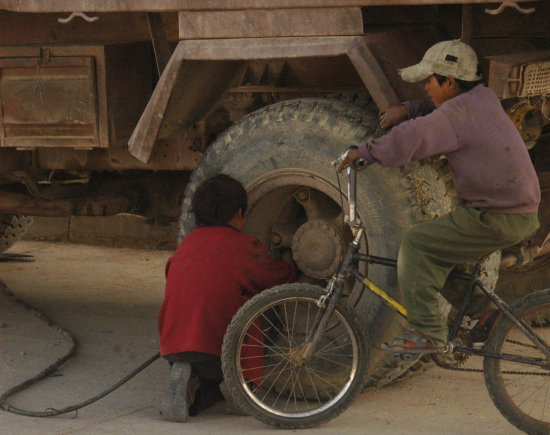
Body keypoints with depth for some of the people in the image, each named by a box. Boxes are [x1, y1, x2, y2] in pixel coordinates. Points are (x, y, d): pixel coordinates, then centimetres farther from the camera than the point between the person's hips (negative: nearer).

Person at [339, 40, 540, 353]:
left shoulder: (458, 114, -16)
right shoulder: (483, 98, 13)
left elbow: (409, 140, -29)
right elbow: (439, 114, 30)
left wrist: (364, 152, -17)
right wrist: (408, 109, 11)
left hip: (496, 218, -10)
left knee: (417, 244, -8)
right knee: (441, 250, 22)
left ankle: (428, 333, -9)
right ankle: (484, 310, 20)